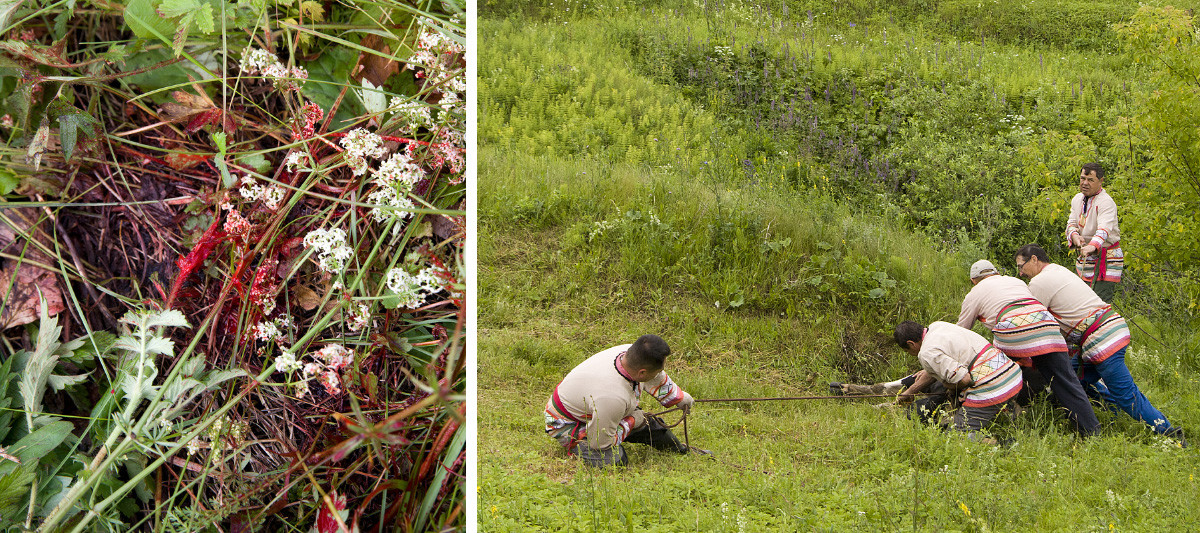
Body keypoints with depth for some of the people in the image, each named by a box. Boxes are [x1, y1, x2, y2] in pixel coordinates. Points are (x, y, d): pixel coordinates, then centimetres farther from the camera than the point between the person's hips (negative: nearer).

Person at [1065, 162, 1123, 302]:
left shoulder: (1106, 202, -16)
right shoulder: (1077, 199, 10)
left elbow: (1104, 228, -32)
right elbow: (1071, 222, 5)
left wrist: (1093, 246, -52)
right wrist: (1074, 235, -21)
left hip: (1106, 259, -7)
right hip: (1085, 257, 8)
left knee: (1100, 302, -16)